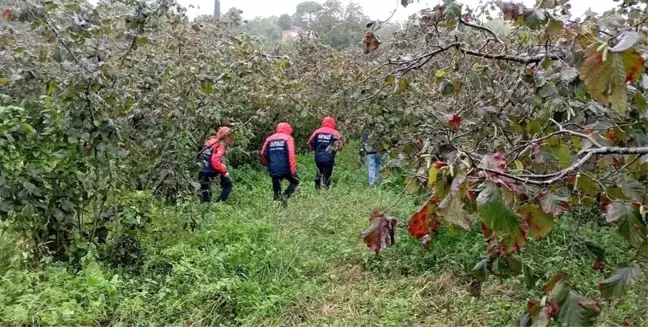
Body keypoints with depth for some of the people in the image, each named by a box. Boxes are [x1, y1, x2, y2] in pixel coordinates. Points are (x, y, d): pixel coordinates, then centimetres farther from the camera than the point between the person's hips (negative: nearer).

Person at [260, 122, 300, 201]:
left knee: (276, 190, 13)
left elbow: (263, 154, 10)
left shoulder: (269, 139, 15)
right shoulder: (288, 138, 2)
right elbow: (291, 154, -10)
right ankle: (285, 196, -4)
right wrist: (293, 169, -11)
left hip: (273, 170, 4)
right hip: (285, 168, -4)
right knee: (295, 182, 17)